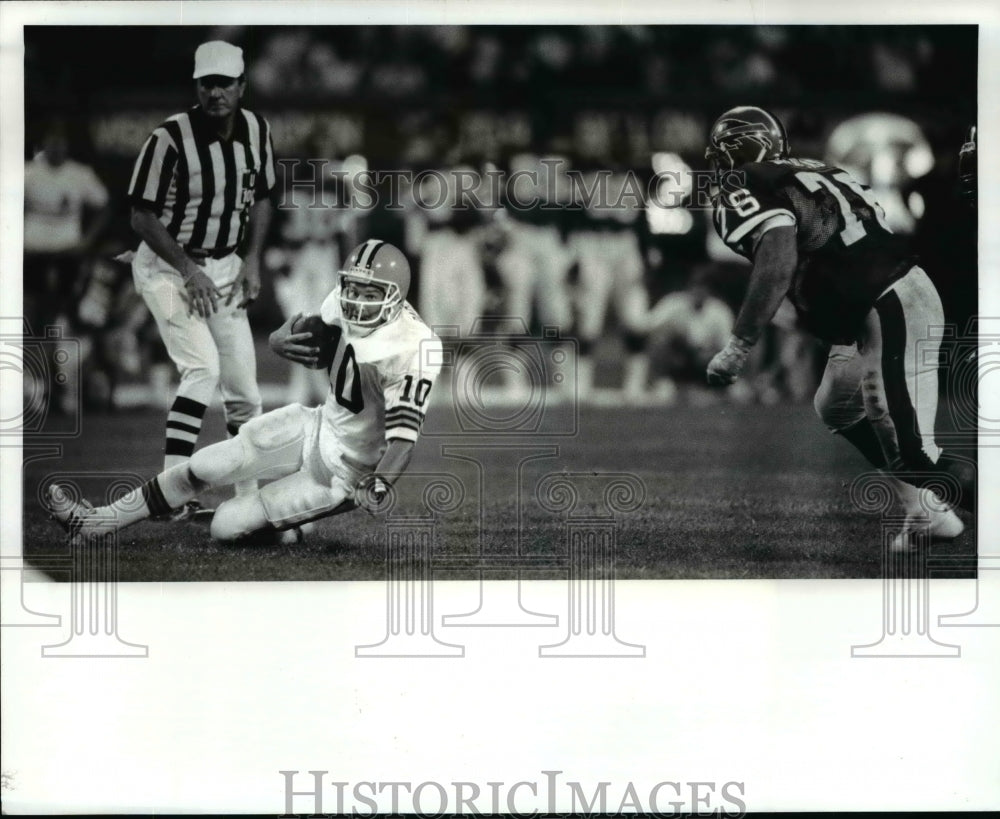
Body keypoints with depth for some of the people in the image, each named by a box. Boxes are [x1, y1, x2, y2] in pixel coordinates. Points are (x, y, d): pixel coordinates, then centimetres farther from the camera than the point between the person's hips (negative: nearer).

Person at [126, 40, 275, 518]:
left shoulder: (256, 131, -2)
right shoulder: (170, 138, -20)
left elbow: (261, 198, 13)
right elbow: (142, 216, -14)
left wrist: (252, 260, 1)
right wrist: (188, 270, -19)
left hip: (225, 268, 6)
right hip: (168, 267, -6)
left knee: (244, 387, 5)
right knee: (203, 368, -22)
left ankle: (251, 498, 17)